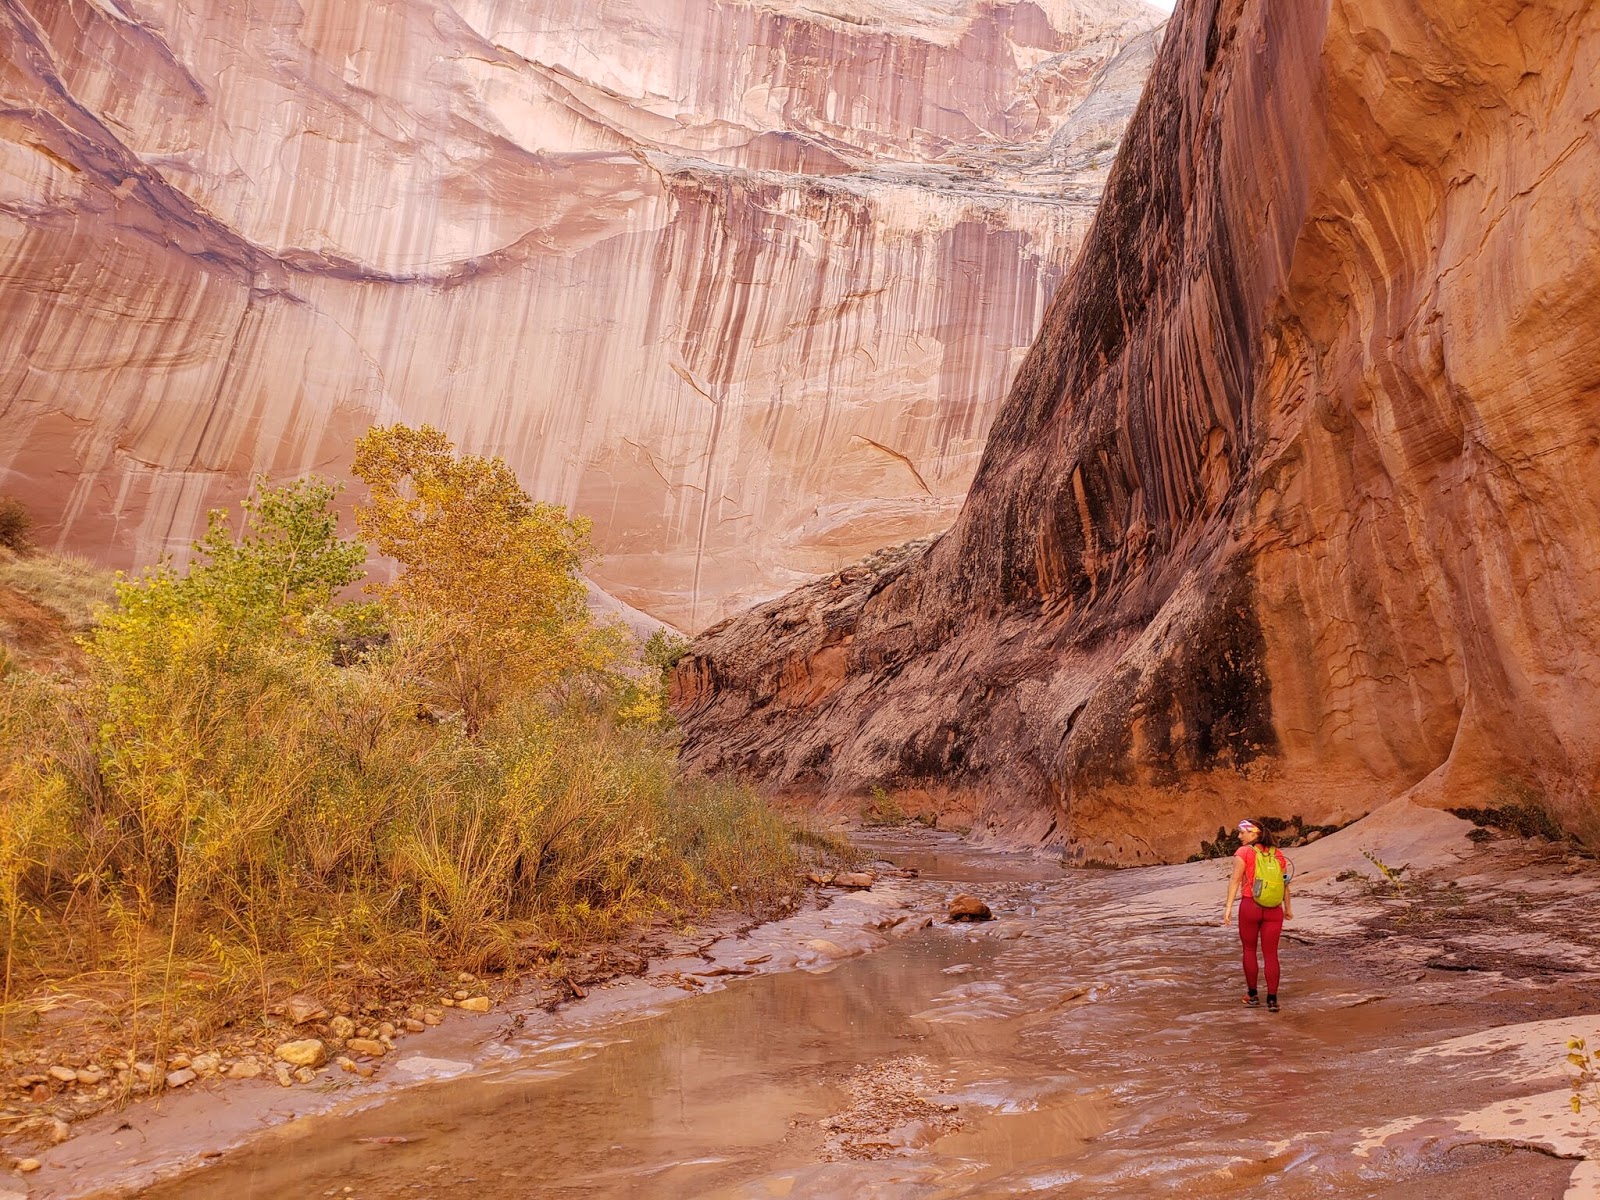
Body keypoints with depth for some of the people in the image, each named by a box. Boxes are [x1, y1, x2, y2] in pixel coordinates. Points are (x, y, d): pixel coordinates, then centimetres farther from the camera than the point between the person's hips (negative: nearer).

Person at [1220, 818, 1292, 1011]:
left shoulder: (1244, 852, -6)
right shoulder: (1278, 853, 7)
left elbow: (1235, 880, -13)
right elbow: (1285, 883, 12)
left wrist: (1228, 906, -14)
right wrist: (1288, 908, 22)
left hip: (1250, 906, -3)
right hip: (1274, 909, 3)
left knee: (1249, 950, 13)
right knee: (1271, 954, 7)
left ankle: (1253, 995, 19)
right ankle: (1272, 999, 5)